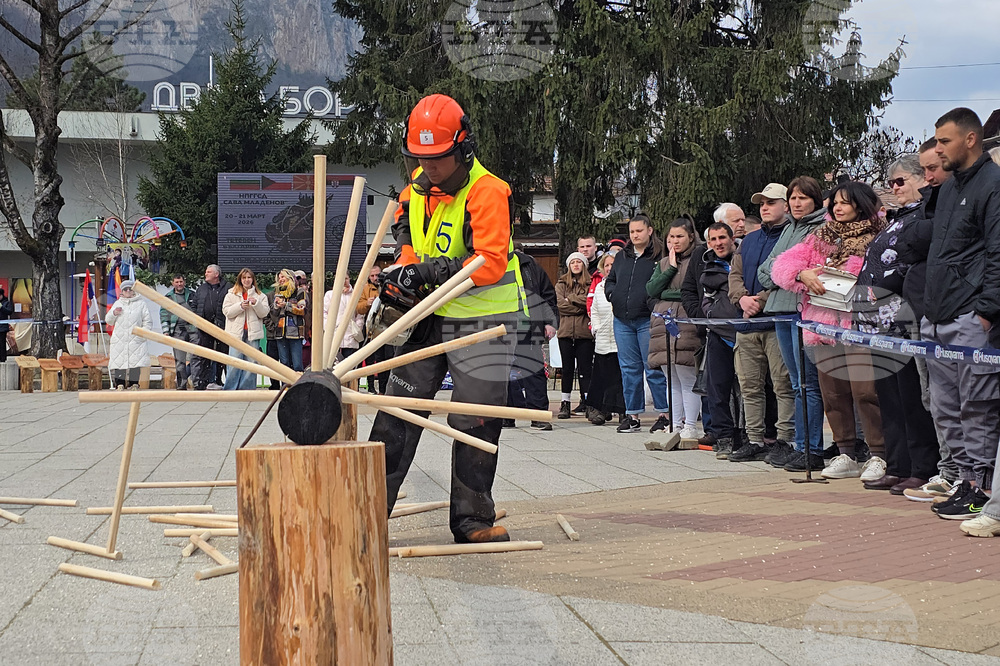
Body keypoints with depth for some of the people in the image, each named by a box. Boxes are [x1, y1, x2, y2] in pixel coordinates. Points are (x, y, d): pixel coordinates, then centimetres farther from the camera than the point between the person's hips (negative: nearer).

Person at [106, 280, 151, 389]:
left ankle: (134, 383, 1)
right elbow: (108, 321, 17)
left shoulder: (141, 303, 11)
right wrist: (113, 313, -3)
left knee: (135, 361, -6)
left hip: (136, 339, -1)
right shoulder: (117, 303, 17)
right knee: (119, 362, -6)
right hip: (119, 338, 1)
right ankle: (120, 384, -3)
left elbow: (148, 321, 9)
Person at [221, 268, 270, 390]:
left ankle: (247, 388, 6)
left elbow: (264, 313, 4)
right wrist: (240, 306, -12)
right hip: (236, 332, -1)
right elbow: (226, 311, 0)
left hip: (253, 332, 1)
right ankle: (229, 388, -1)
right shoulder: (231, 294, 10)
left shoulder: (260, 296, 13)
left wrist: (256, 304, -12)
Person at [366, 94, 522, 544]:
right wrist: (406, 257, 7)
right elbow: (404, 220, 26)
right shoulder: (419, 185, 4)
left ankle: (472, 520, 11)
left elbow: (490, 264, -26)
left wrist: (427, 271, -28)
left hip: (483, 321, -6)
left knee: (476, 422, -1)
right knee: (397, 412, 4)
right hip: (433, 316, 6)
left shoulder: (487, 193, -19)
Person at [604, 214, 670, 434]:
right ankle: (632, 415, 14)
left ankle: (664, 414, 2)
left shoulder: (659, 255, -2)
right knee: (629, 369, 9)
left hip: (648, 320, -6)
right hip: (623, 320, 6)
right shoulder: (622, 257, 16)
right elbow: (610, 280, 25)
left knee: (654, 368, -4)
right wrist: (612, 292, 6)